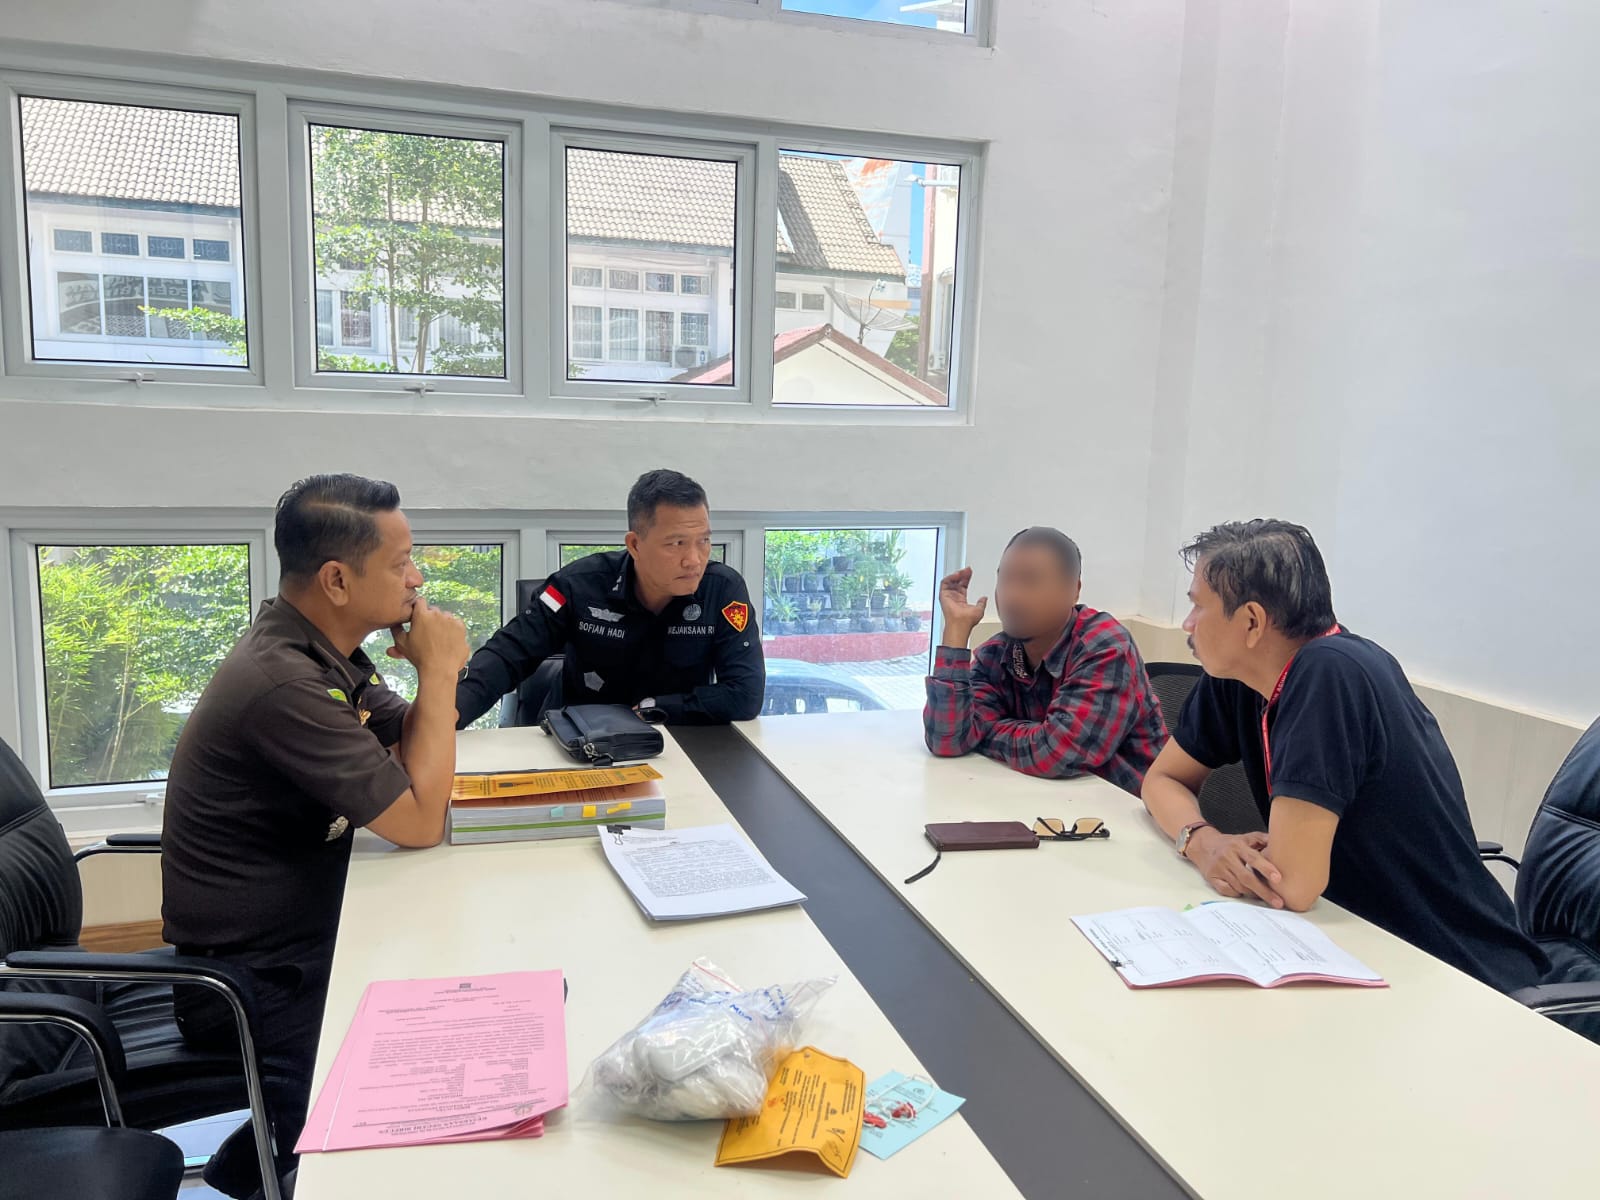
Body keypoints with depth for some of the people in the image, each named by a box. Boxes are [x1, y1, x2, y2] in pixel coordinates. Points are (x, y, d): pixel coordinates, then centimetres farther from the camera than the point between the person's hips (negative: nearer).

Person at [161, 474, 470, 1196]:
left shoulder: (321, 650, 2)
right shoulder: (283, 683, -28)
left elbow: (411, 747, 8)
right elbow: (420, 823, -24)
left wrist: (433, 668, -11)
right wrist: (439, 669, -18)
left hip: (304, 932, 9)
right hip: (257, 981, -9)